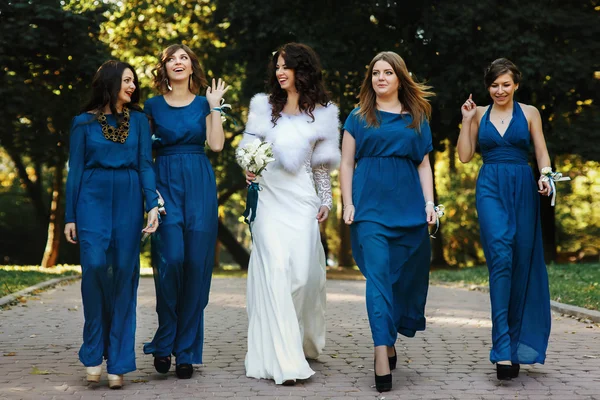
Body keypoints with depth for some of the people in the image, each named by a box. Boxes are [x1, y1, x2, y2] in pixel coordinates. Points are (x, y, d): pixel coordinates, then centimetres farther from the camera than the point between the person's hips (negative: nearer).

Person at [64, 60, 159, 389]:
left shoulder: (138, 120, 11)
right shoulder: (84, 122, 7)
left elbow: (145, 165, 5)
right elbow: (75, 170, 7)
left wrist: (153, 204, -9)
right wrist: (70, 217, 2)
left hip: (128, 201, 1)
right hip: (93, 199, -1)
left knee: (124, 273, -2)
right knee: (95, 265, -19)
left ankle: (118, 362, 3)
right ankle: (94, 350, -4)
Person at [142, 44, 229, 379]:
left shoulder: (204, 103, 12)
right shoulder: (153, 105, 11)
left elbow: (217, 144, -2)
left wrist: (215, 106, -1)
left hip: (199, 185, 1)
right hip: (165, 182, -1)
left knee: (196, 264, -3)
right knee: (171, 260, -17)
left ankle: (187, 351, 4)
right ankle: (165, 342, -1)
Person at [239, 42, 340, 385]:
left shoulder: (321, 113, 8)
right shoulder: (265, 106, 8)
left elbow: (322, 163, 12)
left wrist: (326, 200, 9)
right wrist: (249, 168, -8)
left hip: (302, 199, 0)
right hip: (268, 197, 0)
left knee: (303, 272, -4)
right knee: (275, 270, -9)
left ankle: (305, 341, 23)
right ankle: (284, 359, -9)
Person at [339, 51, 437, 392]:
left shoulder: (416, 118, 13)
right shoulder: (359, 118, 9)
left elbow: (424, 165, 12)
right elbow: (347, 163, 7)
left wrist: (429, 203, 1)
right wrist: (348, 204, -3)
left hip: (408, 207, 2)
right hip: (370, 207, -2)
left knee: (406, 276, 5)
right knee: (378, 276, -11)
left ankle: (390, 341, 24)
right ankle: (383, 356, -15)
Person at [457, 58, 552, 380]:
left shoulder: (529, 113, 8)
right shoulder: (479, 114, 10)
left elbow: (541, 151, 6)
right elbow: (465, 156, 9)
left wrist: (545, 176, -13)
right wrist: (466, 120, 2)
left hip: (522, 188, 1)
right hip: (490, 188, -1)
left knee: (522, 263, 3)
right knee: (500, 256, -17)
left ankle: (518, 341, 19)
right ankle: (503, 348, -20)